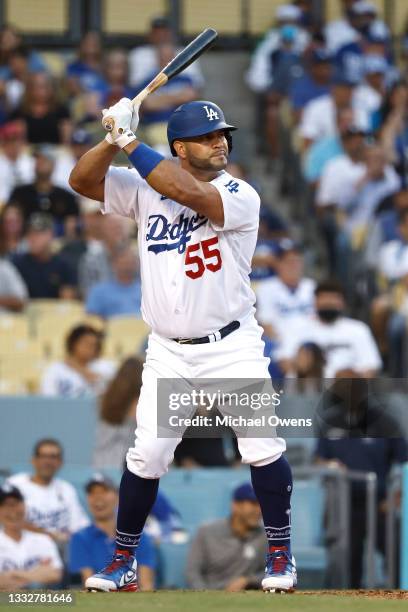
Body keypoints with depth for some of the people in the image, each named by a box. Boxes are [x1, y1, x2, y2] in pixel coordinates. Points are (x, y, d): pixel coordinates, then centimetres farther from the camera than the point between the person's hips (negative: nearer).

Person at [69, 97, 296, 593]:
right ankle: (124, 557, 16)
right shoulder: (144, 190, 1)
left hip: (232, 346, -2)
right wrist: (113, 140, -21)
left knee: (263, 447, -9)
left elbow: (187, 192, -30)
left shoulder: (240, 197, -12)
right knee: (147, 455, 0)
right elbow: (82, 180, -4)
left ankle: (280, 555, 7)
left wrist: (130, 142, -25)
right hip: (169, 353, 2)